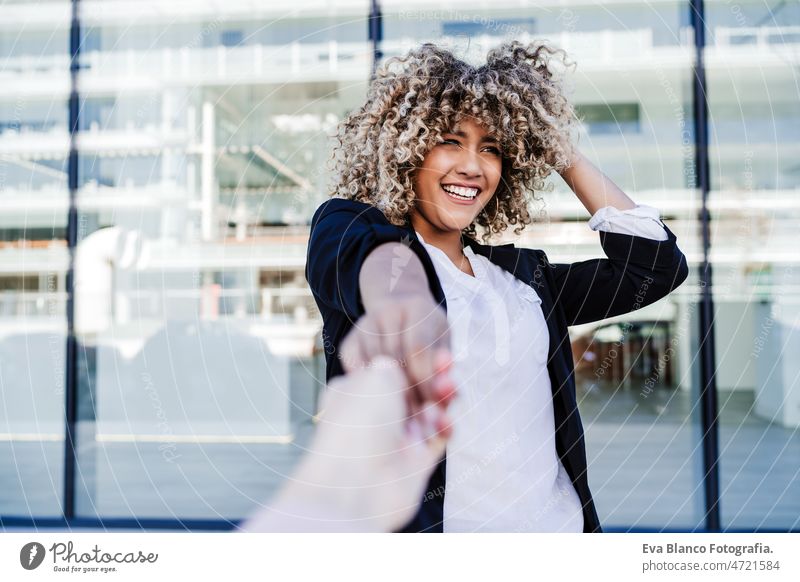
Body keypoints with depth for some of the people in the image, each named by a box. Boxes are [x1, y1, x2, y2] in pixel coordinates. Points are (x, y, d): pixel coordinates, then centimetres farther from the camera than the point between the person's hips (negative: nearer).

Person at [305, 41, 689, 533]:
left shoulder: (524, 275, 13)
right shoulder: (346, 226, -1)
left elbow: (656, 263, 9)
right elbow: (375, 255, -25)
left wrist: (565, 154, 10)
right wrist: (398, 294, -48)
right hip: (416, 521, -4)